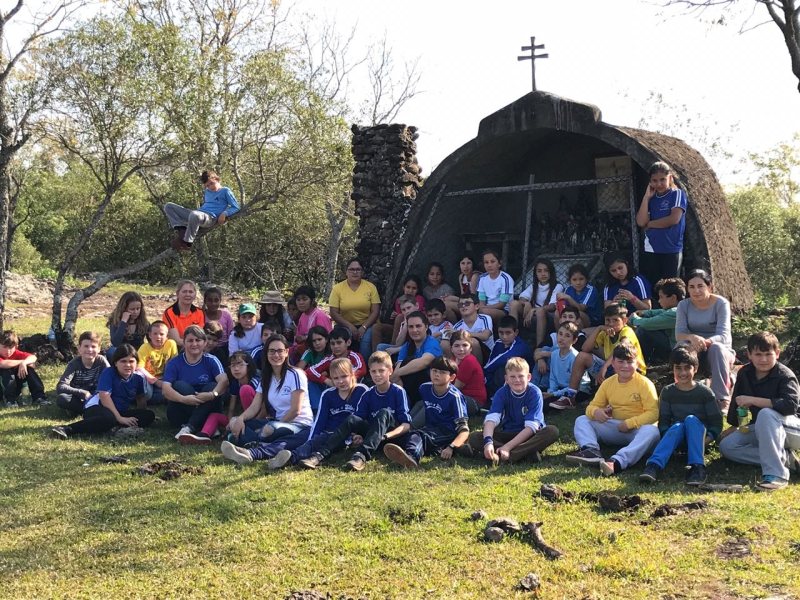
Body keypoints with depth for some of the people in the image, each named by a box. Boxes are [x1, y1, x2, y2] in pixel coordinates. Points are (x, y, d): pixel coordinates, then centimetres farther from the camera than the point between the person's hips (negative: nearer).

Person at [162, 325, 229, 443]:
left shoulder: (211, 361, -1)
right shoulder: (174, 363, -1)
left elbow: (224, 380, -19)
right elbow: (165, 389, -16)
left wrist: (213, 394, -40)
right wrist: (183, 399, -36)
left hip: (206, 412, 0)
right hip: (180, 414, 0)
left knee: (213, 386, -23)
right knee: (180, 386, -23)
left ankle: (189, 428, -37)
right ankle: (206, 429, -35)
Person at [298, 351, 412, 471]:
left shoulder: (398, 392, -7)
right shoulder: (368, 395, 4)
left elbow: (406, 425, -13)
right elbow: (356, 423, -2)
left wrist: (385, 436, -28)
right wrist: (357, 436, -24)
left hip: (394, 436, -4)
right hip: (373, 436, 4)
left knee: (384, 413, -30)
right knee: (352, 419, -20)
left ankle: (362, 455, -48)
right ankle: (321, 454, -34)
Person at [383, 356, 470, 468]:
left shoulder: (454, 397, -12)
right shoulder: (424, 388, 7)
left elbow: (464, 430, -17)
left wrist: (451, 447, -33)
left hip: (448, 433, -9)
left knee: (418, 434, -39)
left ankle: (412, 456, -70)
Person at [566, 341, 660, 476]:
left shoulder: (644, 383, -8)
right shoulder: (608, 383, 6)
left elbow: (653, 413, -14)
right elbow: (593, 405, 9)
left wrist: (629, 423, -23)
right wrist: (595, 411, -16)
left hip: (637, 430, -5)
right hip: (613, 429, 5)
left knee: (652, 431, -38)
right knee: (581, 420, -6)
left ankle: (618, 461, -57)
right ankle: (591, 450, -37)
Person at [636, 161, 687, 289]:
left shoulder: (678, 194, 0)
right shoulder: (651, 198, 13)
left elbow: (674, 219, -14)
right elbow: (641, 222, -1)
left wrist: (650, 224, -3)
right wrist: (647, 197, -1)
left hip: (672, 250, -5)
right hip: (650, 250, 5)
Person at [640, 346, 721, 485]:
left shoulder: (705, 392, 0)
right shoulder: (668, 392, 6)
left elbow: (717, 423, -2)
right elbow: (663, 422, 3)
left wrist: (705, 441, -17)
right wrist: (668, 439, -16)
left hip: (700, 436, -1)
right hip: (677, 437, 1)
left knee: (691, 419, -30)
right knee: (677, 426, -32)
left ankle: (697, 467, -43)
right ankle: (654, 465, -52)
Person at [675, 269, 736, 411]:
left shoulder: (721, 303, -11)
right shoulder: (684, 305, -2)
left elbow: (723, 335, -21)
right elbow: (679, 334, -12)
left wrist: (705, 341, -43)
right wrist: (691, 337, -37)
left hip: (720, 351, -2)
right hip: (694, 352, 2)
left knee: (716, 347, -37)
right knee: (682, 346, -31)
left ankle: (723, 399, -36)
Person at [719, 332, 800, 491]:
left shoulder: (784, 375, -20)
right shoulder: (745, 373, -1)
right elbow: (737, 400, 14)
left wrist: (753, 400, -37)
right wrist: (734, 427, 17)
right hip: (762, 431, 7)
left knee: (766, 414, -39)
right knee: (726, 446, -12)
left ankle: (776, 474, -42)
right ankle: (786, 458, -15)